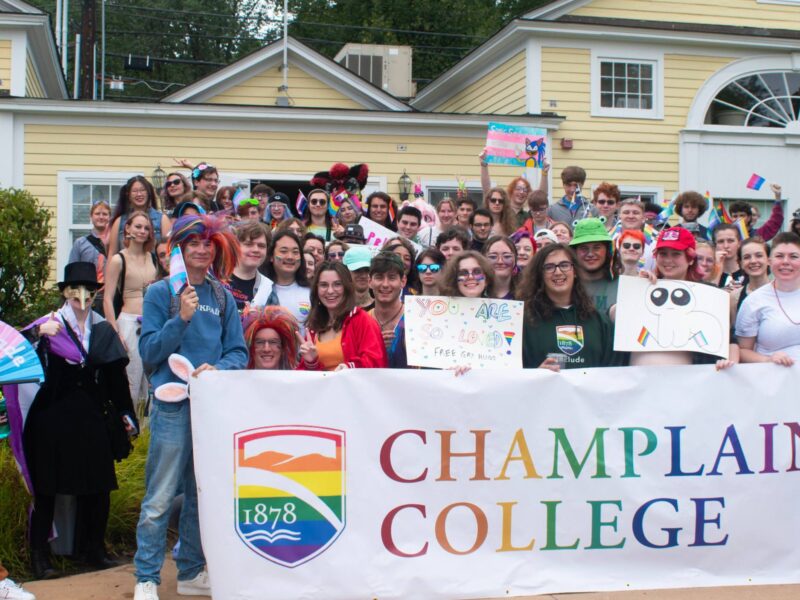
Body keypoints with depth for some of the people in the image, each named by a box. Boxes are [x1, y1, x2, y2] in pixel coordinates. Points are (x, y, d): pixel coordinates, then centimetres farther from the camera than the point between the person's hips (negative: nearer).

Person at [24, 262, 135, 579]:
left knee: (97, 487, 7)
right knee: (46, 488, 3)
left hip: (92, 419, 3)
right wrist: (37, 333, -27)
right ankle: (39, 553, 13)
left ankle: (93, 547, 22)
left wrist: (125, 414, 10)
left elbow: (116, 378, 13)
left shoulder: (104, 330, 10)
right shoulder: (49, 325, 0)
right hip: (52, 419, -3)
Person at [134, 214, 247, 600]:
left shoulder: (222, 297, 9)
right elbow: (148, 351, -7)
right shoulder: (160, 293, -1)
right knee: (160, 497, -3)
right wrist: (181, 318, -18)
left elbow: (239, 352, 6)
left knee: (202, 495, 12)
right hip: (173, 405, -4)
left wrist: (218, 369, -14)